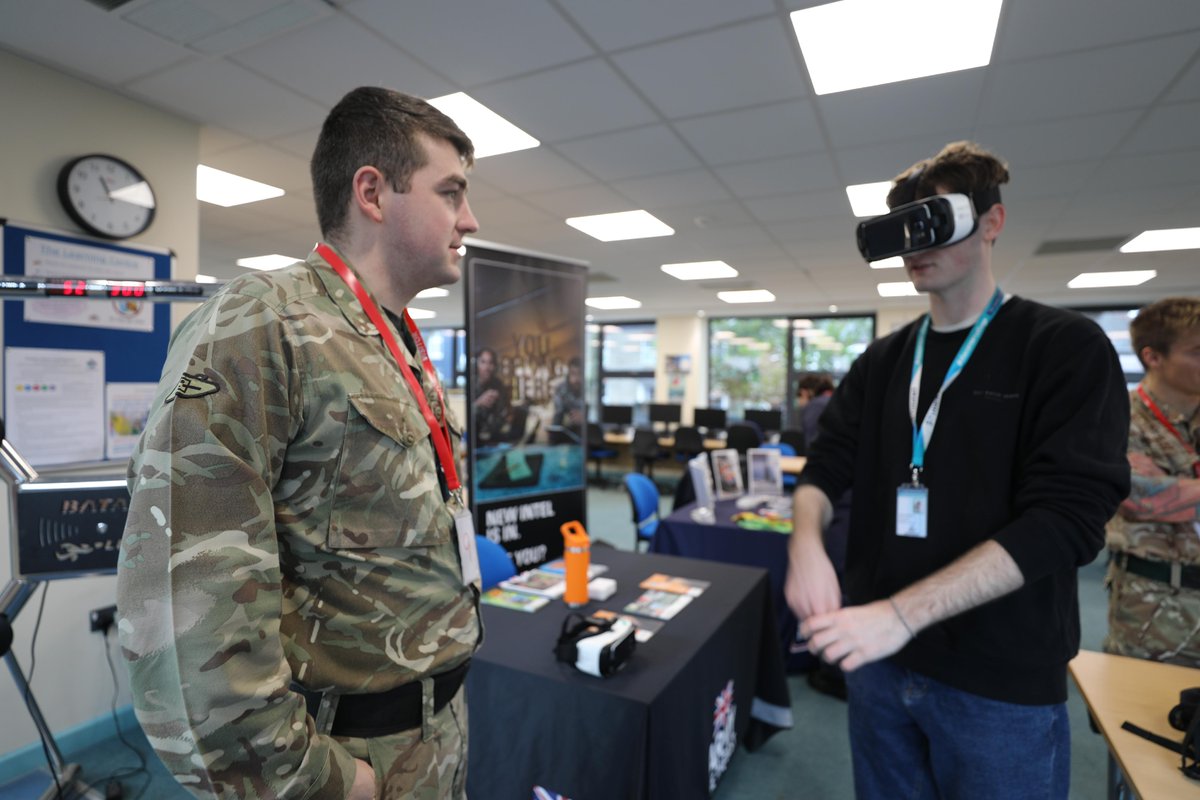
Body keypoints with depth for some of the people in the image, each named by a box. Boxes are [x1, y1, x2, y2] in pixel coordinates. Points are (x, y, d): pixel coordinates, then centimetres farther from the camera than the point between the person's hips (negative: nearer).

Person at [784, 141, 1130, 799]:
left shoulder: (1068, 348, -9)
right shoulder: (881, 362, 5)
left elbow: (1065, 518, -19)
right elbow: (826, 466, 3)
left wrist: (901, 612, -27)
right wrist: (806, 541, -20)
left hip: (1003, 683, -4)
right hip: (878, 658, 4)